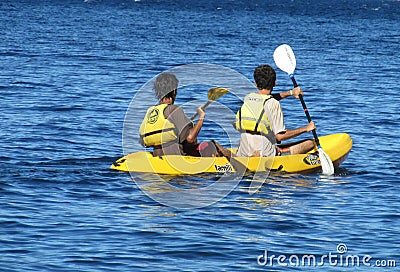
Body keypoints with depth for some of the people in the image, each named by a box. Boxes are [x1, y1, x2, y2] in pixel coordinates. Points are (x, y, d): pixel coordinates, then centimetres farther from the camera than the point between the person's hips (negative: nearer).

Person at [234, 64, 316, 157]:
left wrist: (290, 93, 34)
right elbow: (280, 136, -15)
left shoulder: (247, 98, 7)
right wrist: (306, 129, -5)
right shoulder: (273, 104, -12)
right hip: (266, 155, -6)